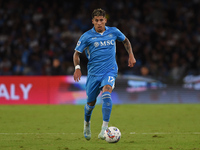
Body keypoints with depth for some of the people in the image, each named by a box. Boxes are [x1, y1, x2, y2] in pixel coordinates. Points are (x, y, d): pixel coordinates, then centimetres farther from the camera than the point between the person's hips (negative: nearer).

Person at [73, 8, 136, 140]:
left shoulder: (113, 32, 2)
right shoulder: (87, 36, -4)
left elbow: (125, 40, 23)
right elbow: (77, 53, 2)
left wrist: (131, 55, 13)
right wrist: (77, 67, -15)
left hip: (110, 70, -1)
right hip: (94, 72, 1)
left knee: (106, 94, -28)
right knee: (91, 103, 8)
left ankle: (105, 128, -28)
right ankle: (87, 123, 41)